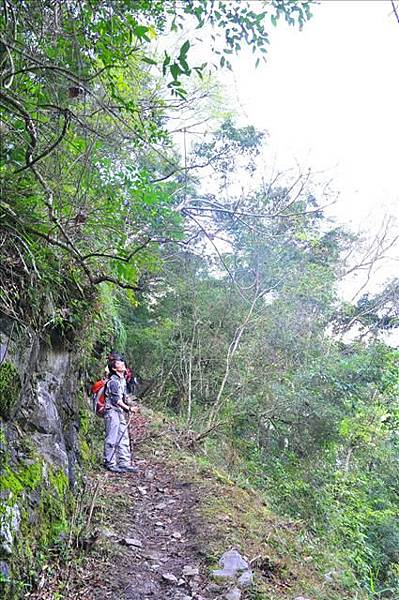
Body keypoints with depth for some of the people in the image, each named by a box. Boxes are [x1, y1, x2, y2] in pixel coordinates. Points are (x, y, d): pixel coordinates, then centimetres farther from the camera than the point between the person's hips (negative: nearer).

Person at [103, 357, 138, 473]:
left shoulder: (123, 380, 13)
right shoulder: (113, 381, -15)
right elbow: (116, 400, -19)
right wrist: (128, 408, -16)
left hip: (120, 412, 9)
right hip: (112, 412, -9)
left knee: (124, 438, 10)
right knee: (112, 439, -4)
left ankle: (124, 463, 16)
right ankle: (110, 464, 5)